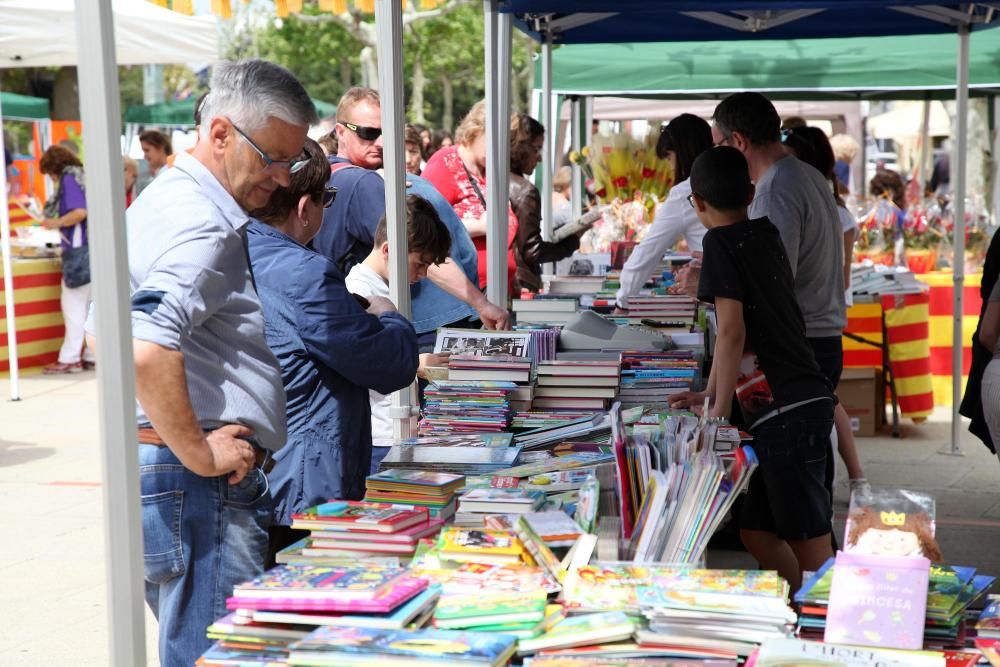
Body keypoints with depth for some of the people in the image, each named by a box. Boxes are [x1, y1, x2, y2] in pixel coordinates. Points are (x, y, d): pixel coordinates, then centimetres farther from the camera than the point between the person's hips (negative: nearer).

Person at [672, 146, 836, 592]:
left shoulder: (720, 242, -7)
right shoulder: (767, 235, 16)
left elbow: (732, 333, -13)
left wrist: (720, 409, -6)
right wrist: (713, 394, 24)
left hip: (785, 412, -9)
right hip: (808, 400, 9)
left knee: (810, 545, -3)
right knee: (757, 534, 16)